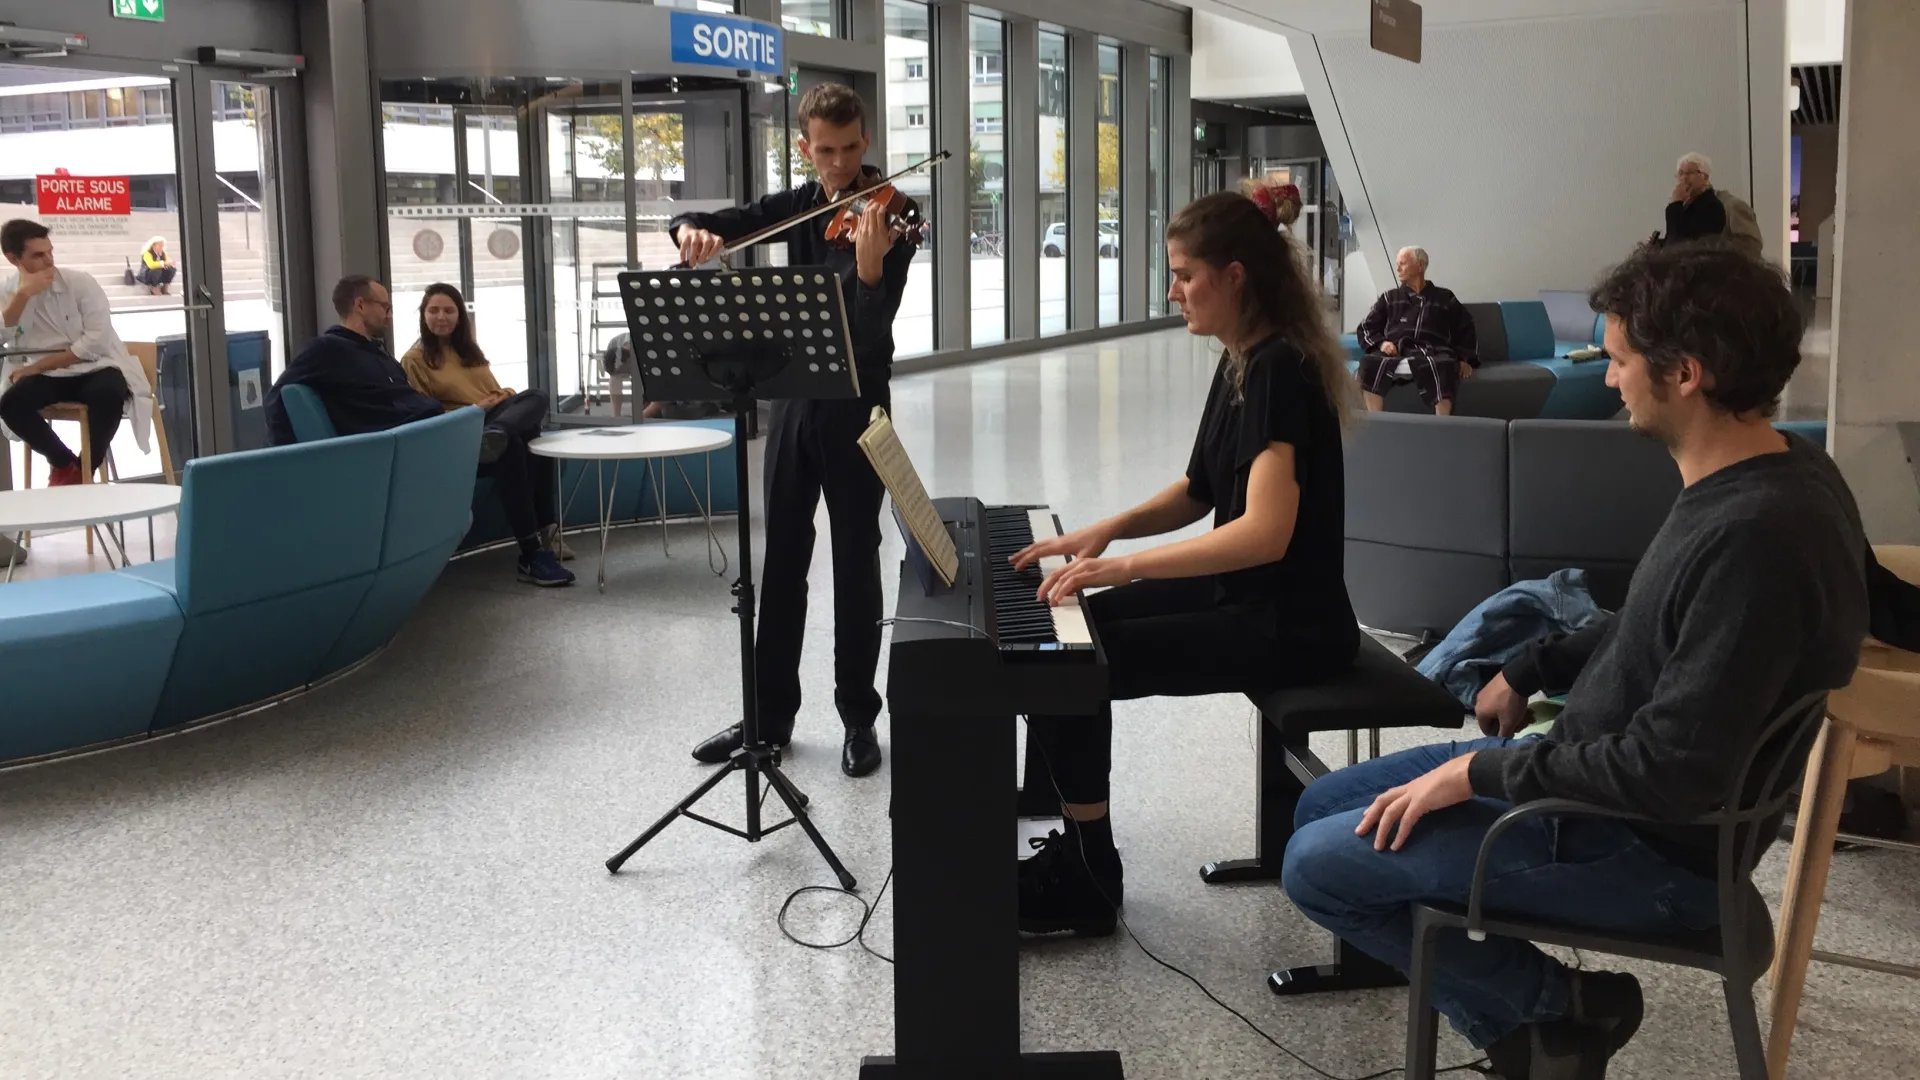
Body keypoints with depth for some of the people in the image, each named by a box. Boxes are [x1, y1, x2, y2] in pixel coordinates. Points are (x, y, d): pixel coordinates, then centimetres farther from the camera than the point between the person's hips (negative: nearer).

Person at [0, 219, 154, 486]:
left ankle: (84, 471, -13)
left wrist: (39, 365, -16)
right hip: (46, 377, 3)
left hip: (95, 369, -2)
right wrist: (23, 294, -21)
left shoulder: (80, 282, -6)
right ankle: (64, 464, -4)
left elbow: (97, 341, -14)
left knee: (108, 394, -37)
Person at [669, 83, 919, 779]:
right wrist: (691, 230, -23)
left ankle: (859, 717, 15)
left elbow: (872, 331, -21)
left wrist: (869, 264, -41)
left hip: (856, 405, -5)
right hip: (793, 400, 5)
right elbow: (717, 223, 1)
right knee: (782, 558, 10)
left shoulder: (890, 214, -11)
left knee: (855, 559, 3)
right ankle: (771, 713, 21)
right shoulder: (798, 205, 6)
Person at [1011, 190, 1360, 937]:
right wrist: (1109, 529, 0)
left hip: (1287, 623, -10)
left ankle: (1087, 884, 1)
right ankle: (1073, 844, 16)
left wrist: (1125, 566, -31)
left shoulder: (1279, 369, -21)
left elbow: (1266, 531, -31)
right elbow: (1198, 492, 17)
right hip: (1239, 594, 10)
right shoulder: (1242, 361, 8)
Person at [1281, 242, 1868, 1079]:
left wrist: (1479, 772, -19)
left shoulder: (1757, 537, -31)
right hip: (1596, 768, 10)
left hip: (1653, 850, -10)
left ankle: (1554, 1008, 5)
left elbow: (1671, 775, -30)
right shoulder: (1770, 474, 0)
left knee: (1317, 865, -8)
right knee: (1325, 805, 13)